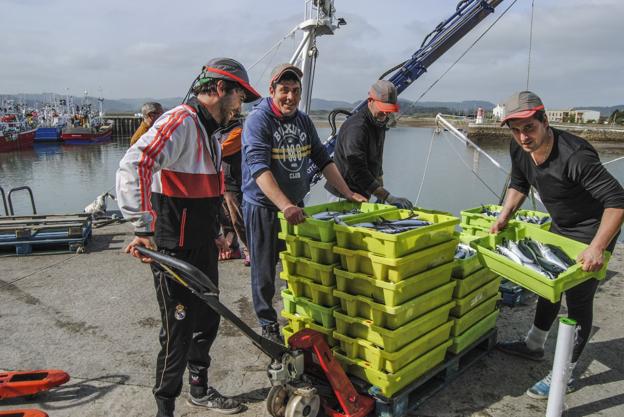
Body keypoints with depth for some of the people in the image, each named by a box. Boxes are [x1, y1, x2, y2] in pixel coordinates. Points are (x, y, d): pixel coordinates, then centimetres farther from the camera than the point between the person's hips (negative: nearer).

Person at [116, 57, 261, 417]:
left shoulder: (209, 131, 16)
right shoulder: (180, 121, -17)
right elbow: (133, 166, -31)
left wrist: (215, 234, 25)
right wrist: (144, 229, -35)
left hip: (203, 249, 10)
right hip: (174, 252, -9)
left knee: (207, 322, 19)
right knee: (179, 333, 1)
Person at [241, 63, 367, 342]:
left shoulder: (304, 121, 8)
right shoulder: (258, 120, -14)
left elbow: (322, 159, 12)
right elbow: (259, 168, -27)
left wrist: (347, 193, 4)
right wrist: (285, 206, -38)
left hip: (296, 206, 6)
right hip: (263, 207, -6)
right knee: (265, 270, 7)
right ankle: (268, 323, 26)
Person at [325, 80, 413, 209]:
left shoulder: (379, 122, 7)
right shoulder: (356, 128, -25)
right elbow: (359, 173, -31)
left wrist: (380, 191, 18)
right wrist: (389, 198, -33)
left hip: (362, 194, 9)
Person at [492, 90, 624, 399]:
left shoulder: (574, 156, -35)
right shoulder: (519, 149, -11)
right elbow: (518, 184, 8)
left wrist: (596, 248, -41)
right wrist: (503, 218, -4)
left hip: (592, 231, -8)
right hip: (560, 227, 8)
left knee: (578, 301, 0)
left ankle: (565, 375, 17)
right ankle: (533, 346, 42)